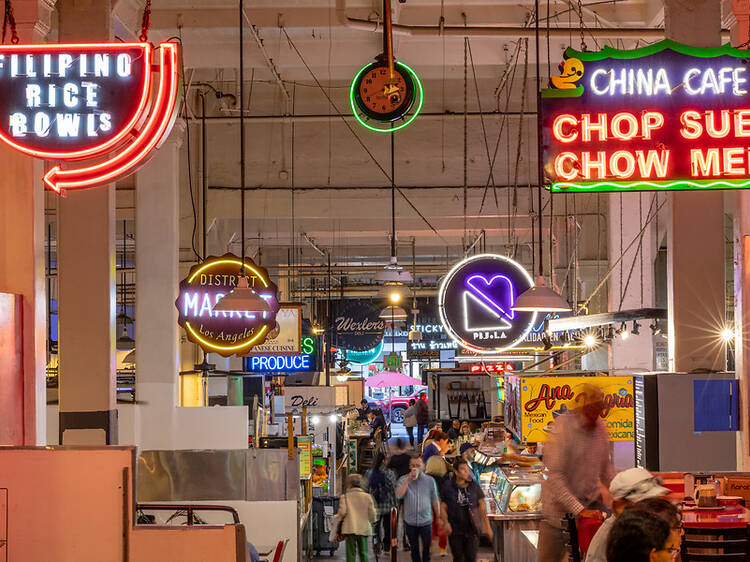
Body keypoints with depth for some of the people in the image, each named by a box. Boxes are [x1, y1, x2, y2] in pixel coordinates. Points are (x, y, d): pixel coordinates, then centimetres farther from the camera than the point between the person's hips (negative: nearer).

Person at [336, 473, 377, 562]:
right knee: (363, 552, 8)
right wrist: (371, 521, 21)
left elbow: (342, 512, -11)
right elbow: (372, 514, 1)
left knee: (351, 553, 1)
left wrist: (337, 518, 10)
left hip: (350, 528, -2)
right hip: (364, 529, 2)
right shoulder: (367, 496, 2)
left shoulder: (345, 497, -2)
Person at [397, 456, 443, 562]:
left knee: (426, 548, 3)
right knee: (414, 549, 12)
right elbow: (399, 494, -18)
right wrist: (408, 479, -21)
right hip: (410, 521, 0)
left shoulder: (430, 480, 1)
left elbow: (434, 500, 6)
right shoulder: (403, 480, -1)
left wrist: (439, 517, 7)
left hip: (426, 521, 0)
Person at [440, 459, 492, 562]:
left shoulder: (474, 486, 1)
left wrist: (487, 526, 4)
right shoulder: (448, 486, -2)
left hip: (472, 529, 0)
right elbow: (443, 507, 3)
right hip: (455, 530, 0)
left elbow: (482, 507, 6)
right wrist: (446, 522, -13)